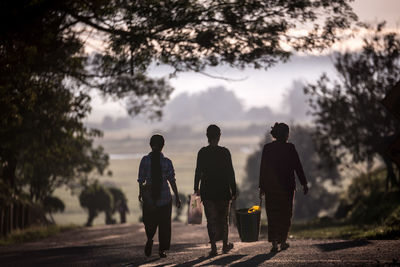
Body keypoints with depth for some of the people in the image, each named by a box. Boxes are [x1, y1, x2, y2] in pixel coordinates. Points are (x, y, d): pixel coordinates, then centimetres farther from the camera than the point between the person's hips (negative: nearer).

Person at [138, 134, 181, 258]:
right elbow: (172, 180, -7)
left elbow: (141, 179, -3)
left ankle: (150, 239, -12)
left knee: (150, 221, 16)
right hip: (165, 197, 0)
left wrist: (141, 193, 13)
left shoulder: (145, 160, -5)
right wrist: (177, 197, -1)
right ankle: (162, 249, 8)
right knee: (164, 224, 11)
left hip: (149, 197, 0)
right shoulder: (167, 162, -6)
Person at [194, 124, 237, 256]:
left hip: (207, 191, 0)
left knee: (211, 220, 2)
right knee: (223, 218, 16)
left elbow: (198, 171, -2)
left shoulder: (202, 152, -4)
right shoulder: (225, 152, -6)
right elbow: (230, 172, -4)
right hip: (223, 191, 0)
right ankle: (225, 244, 25)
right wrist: (233, 191, 1)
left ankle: (213, 247, -7)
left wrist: (196, 188, 11)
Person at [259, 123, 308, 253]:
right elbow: (298, 167, -6)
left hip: (270, 187, 2)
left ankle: (274, 243, -4)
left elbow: (263, 168, 3)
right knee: (285, 214, 12)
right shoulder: (289, 148, -7)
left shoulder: (267, 148, 1)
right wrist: (304, 183, 2)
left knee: (272, 215, 6)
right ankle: (282, 241, 11)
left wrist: (262, 187, 9)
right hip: (286, 186, -2)